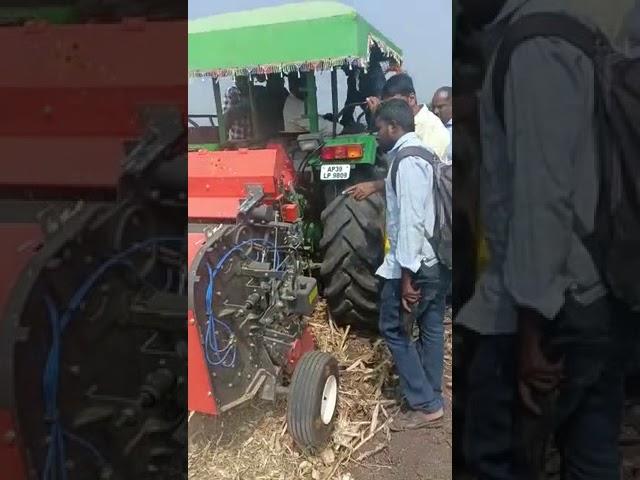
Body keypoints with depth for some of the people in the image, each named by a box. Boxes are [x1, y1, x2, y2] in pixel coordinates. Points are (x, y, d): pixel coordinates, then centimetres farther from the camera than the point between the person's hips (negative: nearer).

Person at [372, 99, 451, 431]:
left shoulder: (407, 161, -17)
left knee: (392, 327, 1)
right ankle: (431, 398, 26)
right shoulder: (422, 153, 15)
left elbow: (410, 221, -23)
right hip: (437, 259, 10)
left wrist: (406, 274, -23)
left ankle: (425, 404, 6)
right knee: (431, 326, 14)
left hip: (414, 263, -10)